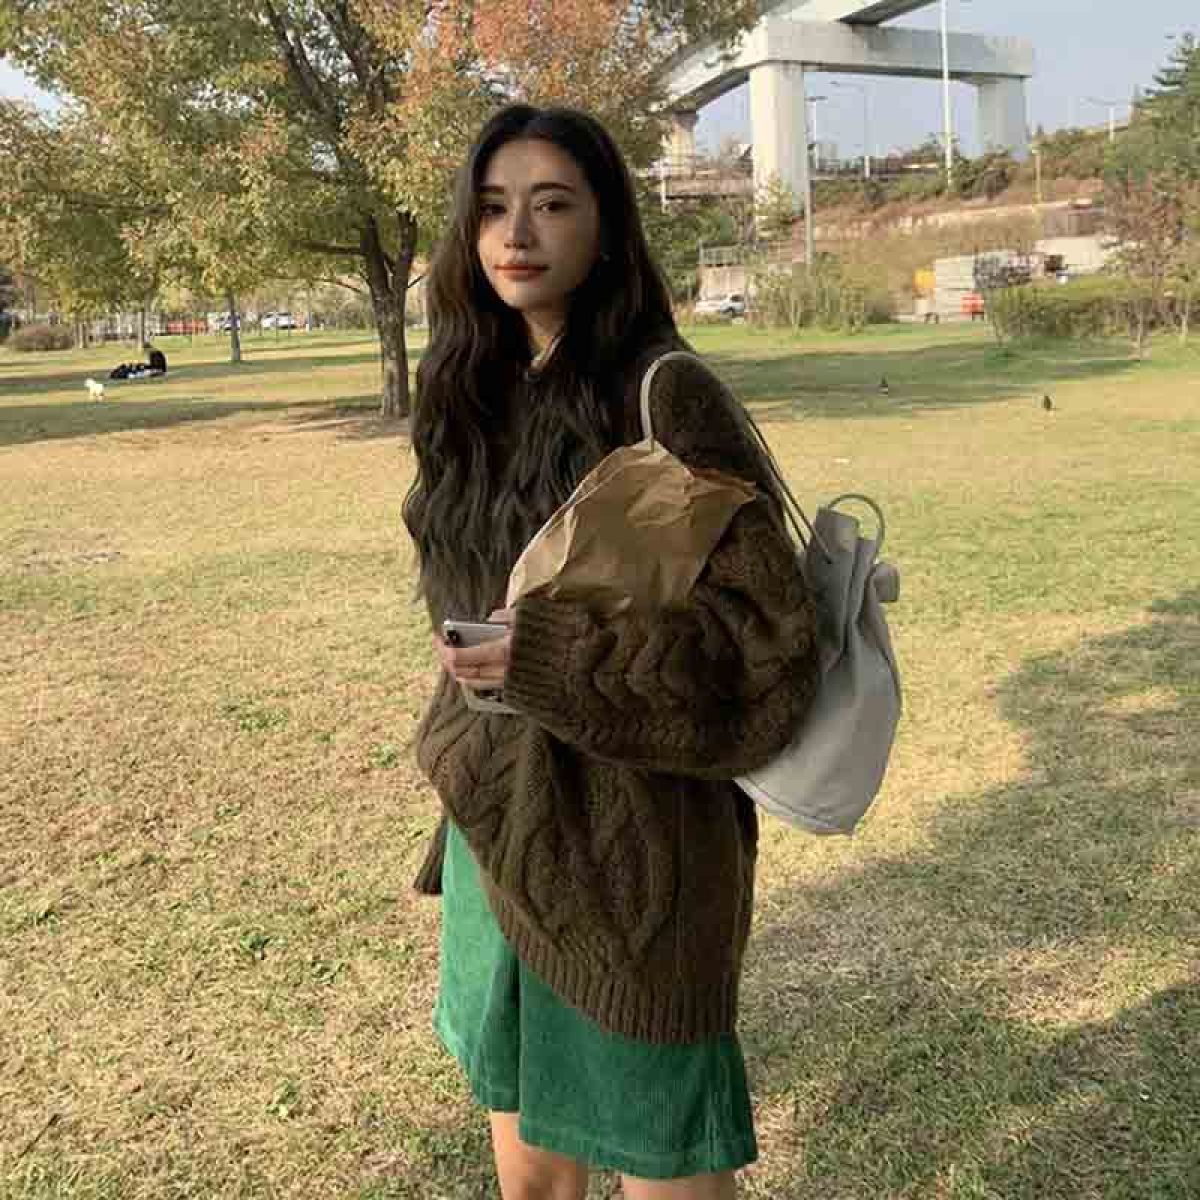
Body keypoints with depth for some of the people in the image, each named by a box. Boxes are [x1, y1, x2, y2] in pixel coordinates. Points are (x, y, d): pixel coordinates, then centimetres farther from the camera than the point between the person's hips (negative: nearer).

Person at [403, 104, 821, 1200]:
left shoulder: (662, 393, -15)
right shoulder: (485, 395, 6)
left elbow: (769, 639, -16)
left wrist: (559, 663, -23)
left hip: (628, 849, -6)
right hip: (496, 837, 7)